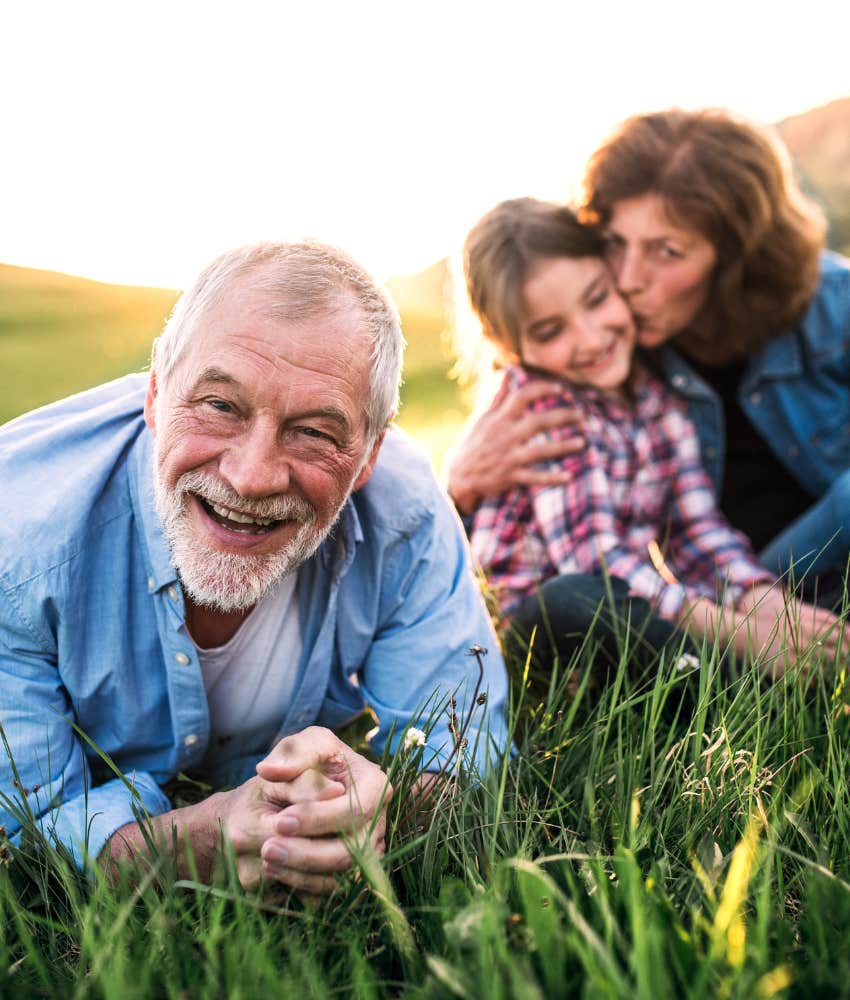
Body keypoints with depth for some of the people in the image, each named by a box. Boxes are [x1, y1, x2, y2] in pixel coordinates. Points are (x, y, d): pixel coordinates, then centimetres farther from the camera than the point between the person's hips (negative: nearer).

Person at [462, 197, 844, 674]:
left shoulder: (653, 385, 2)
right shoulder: (538, 402, -15)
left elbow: (696, 523, 0)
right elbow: (593, 558, -25)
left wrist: (764, 600, -19)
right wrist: (736, 633, -32)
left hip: (634, 621, 5)